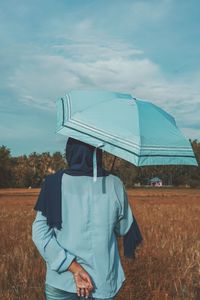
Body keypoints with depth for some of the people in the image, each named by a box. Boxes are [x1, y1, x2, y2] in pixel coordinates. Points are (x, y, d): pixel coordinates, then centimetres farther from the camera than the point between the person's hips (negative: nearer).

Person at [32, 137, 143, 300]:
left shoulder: (55, 182, -9)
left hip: (61, 280, 0)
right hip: (103, 280, 0)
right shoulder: (115, 184, -7)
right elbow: (123, 229, 5)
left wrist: (74, 269, -16)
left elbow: (40, 232, -15)